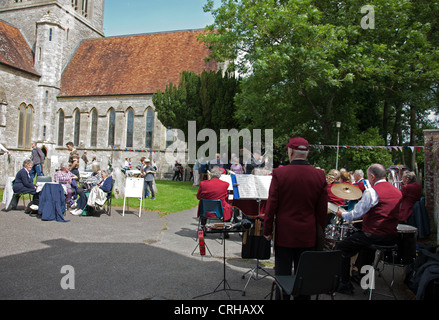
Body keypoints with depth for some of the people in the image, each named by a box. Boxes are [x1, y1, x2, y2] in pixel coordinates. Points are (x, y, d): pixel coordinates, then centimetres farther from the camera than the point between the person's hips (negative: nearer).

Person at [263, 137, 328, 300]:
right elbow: (322, 210, 3)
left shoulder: (279, 173, -11)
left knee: (283, 275, 8)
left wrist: (267, 230, 2)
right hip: (309, 236, 3)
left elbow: (271, 205, -9)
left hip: (284, 234, -2)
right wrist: (320, 232, 15)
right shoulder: (320, 175, -3)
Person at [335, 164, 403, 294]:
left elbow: (357, 213, -16)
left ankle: (345, 284, 5)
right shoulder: (398, 192, 9)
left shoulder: (371, 191, -15)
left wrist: (342, 215, 2)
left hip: (374, 236, -8)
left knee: (341, 248, 3)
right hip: (392, 237, 9)